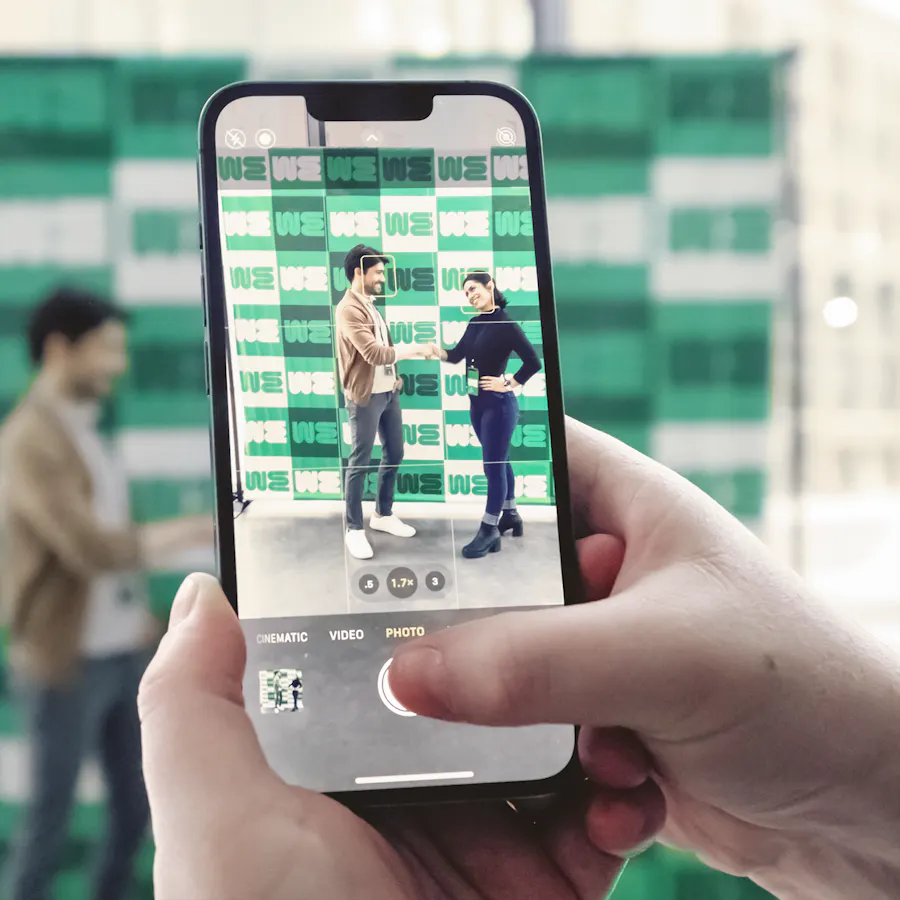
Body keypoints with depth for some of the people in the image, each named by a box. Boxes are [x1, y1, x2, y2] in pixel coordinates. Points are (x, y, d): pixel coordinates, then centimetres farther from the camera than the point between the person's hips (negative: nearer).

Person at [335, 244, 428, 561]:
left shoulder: (370, 305, 13)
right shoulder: (349, 309, -18)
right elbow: (374, 353, -26)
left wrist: (395, 375, 10)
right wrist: (414, 350, -21)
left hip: (388, 392, 9)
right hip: (365, 396, -9)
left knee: (394, 454, 16)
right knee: (360, 462, -2)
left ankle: (383, 515, 31)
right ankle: (354, 529, 8)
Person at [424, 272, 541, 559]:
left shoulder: (505, 324, -15)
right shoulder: (475, 323, 8)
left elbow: (533, 361, -18)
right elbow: (457, 355, 9)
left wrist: (508, 384, -15)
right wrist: (437, 351, -10)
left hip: (498, 403, -8)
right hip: (477, 403, 8)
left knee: (493, 465, -3)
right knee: (499, 461, 18)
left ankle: (489, 531, 2)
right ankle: (509, 514, 30)